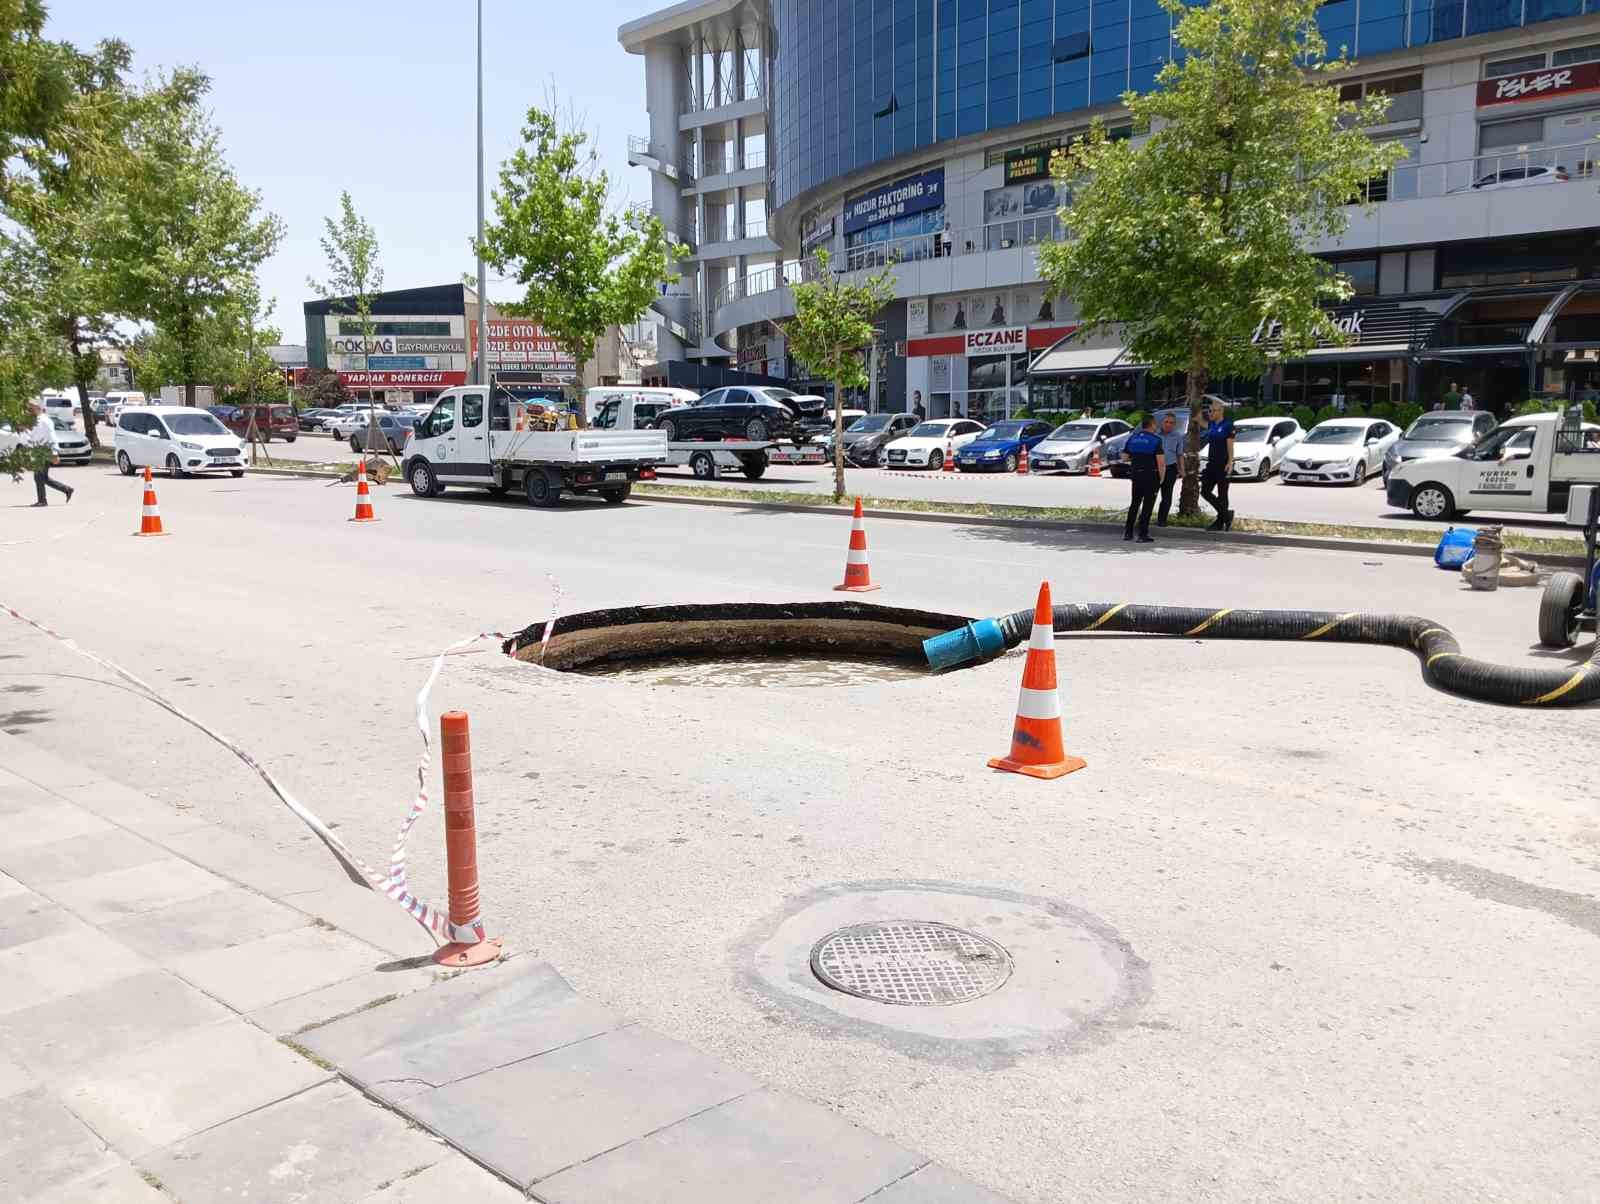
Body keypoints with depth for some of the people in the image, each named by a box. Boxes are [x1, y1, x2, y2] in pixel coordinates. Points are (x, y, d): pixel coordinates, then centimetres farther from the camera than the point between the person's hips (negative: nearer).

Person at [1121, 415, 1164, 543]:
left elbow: (1124, 458, 9)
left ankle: (1128, 532, 16)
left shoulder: (1132, 438, 7)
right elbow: (1161, 462, -15)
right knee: (1147, 505, 0)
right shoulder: (1155, 440, -10)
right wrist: (1161, 478, -4)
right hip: (1151, 476, -5)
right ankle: (1143, 535, -1)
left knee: (1134, 504, 16)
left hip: (1136, 475, 5)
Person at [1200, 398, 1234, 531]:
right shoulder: (1211, 425, 11)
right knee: (1205, 491, 4)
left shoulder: (1227, 425, -8)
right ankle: (1226, 515, 14)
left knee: (1222, 494, 0)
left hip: (1223, 464, -8)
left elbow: (1230, 445, -12)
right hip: (1212, 463, 8)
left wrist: (1230, 462, -16)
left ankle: (1220, 522, 8)